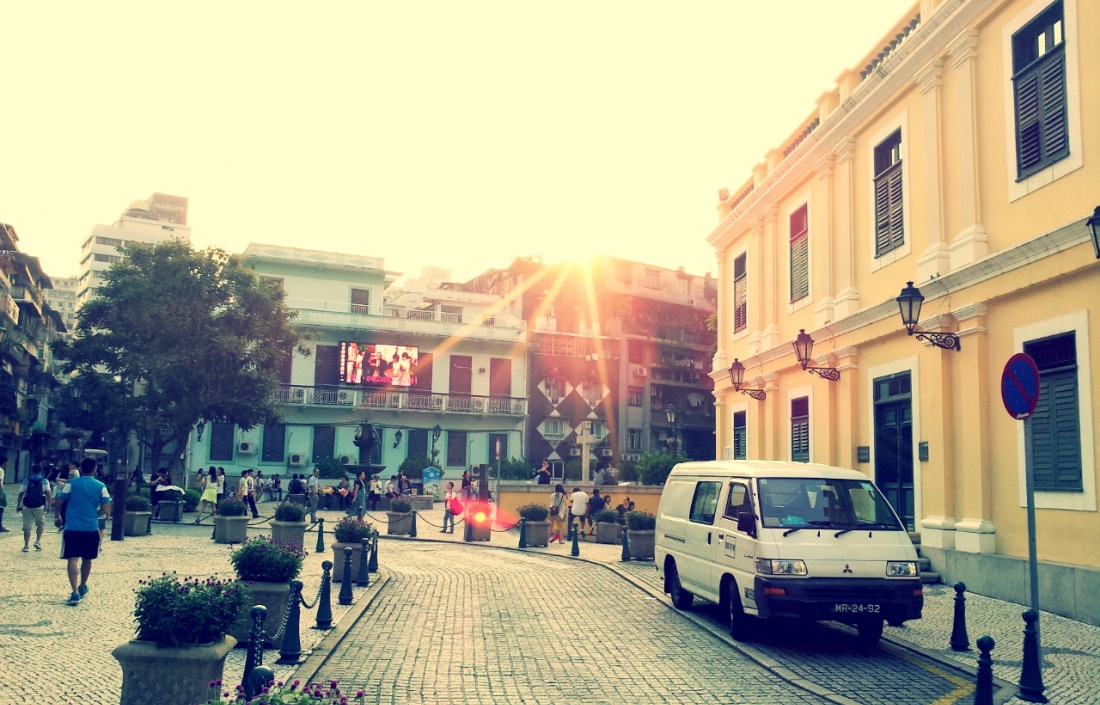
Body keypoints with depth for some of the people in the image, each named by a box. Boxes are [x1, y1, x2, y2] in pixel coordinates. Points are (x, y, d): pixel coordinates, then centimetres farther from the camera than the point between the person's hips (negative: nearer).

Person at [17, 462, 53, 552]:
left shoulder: (26, 481, 8)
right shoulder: (44, 481, 3)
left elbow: (21, 494, 5)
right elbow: (48, 494, -6)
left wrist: (18, 506, 12)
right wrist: (49, 505, -2)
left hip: (27, 506, 1)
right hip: (39, 506, -1)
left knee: (27, 526, 8)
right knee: (41, 524, 17)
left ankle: (26, 545, 6)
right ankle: (38, 541, 2)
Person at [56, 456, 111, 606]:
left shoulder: (71, 483, -1)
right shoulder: (101, 486, 0)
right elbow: (106, 509, -3)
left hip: (72, 527, -2)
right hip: (91, 528, 2)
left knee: (73, 559, -5)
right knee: (87, 559, 18)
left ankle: (75, 592, -18)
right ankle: (82, 587, 36)